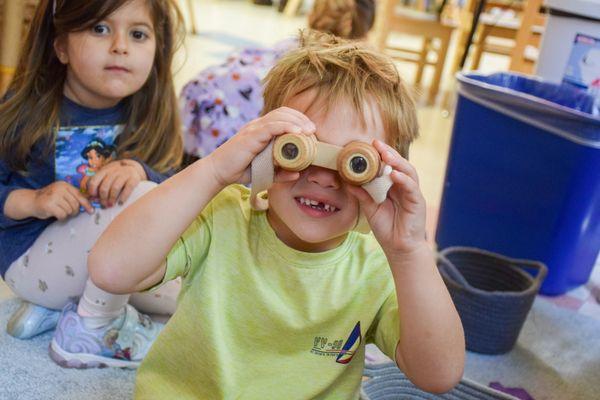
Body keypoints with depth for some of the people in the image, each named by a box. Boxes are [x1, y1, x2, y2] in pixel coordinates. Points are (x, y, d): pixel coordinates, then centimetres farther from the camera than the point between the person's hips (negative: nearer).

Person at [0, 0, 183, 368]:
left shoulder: (145, 116, -4)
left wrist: (138, 171, -31)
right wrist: (32, 200, -29)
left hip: (106, 261, 6)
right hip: (30, 257, -6)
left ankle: (62, 303, 6)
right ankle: (93, 330, -13)